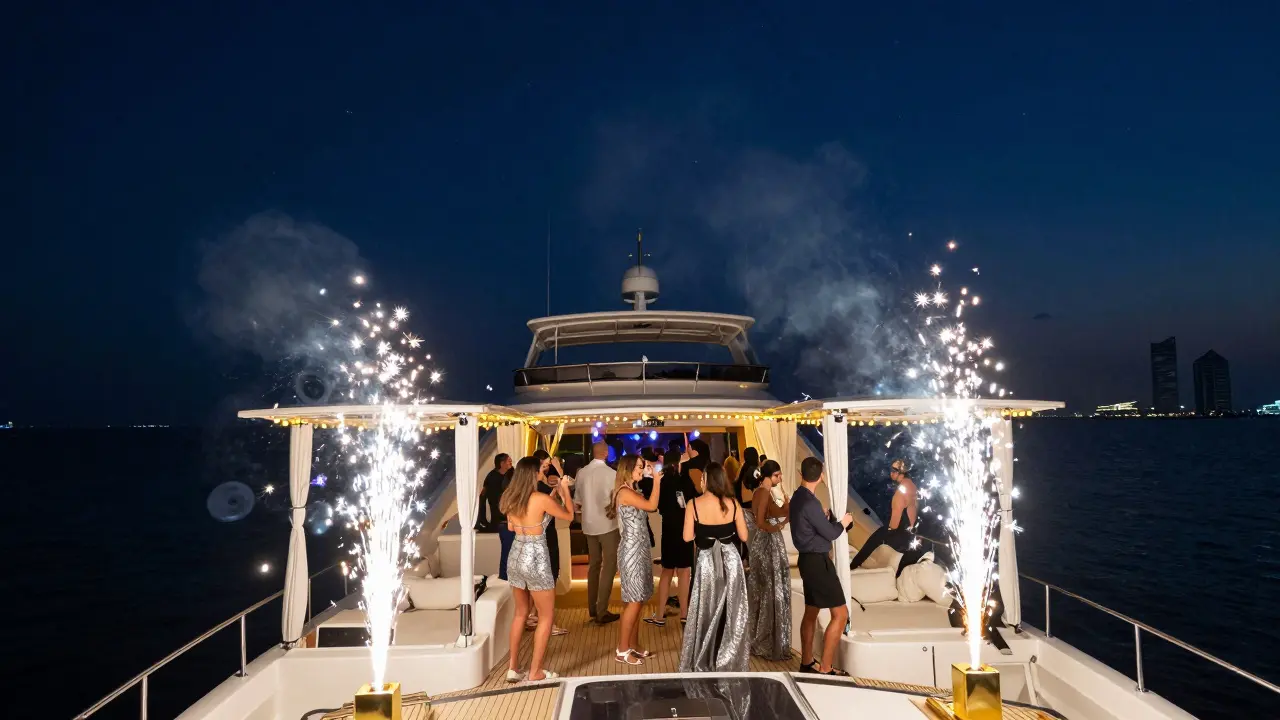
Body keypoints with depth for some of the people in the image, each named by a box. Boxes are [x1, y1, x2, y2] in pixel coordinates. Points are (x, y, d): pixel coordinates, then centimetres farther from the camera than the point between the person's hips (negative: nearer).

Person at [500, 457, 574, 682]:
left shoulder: (510, 498, 1)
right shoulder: (542, 499, -17)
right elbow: (569, 515, -2)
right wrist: (564, 491, 14)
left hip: (515, 557, 7)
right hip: (536, 559, -7)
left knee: (520, 612, 21)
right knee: (546, 616, 9)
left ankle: (513, 667, 22)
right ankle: (535, 671, 11)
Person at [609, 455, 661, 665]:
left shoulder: (634, 492, 15)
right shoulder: (624, 492, -15)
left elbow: (650, 508, 7)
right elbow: (652, 505, -21)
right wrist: (657, 480, -16)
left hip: (640, 549, 10)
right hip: (631, 549, -9)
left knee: (637, 600, 11)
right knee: (633, 600, -7)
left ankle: (633, 645, 18)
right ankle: (622, 650, 0)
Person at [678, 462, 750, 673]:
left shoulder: (694, 504, -12)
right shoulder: (732, 504, -8)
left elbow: (688, 537, -9)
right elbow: (744, 537, -3)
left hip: (706, 562, -1)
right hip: (731, 561, 1)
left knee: (705, 612, 13)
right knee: (731, 613, 13)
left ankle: (702, 662, 24)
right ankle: (729, 662, 22)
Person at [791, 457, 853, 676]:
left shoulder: (798, 498, 7)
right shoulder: (810, 502, -22)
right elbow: (830, 533, -15)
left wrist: (827, 519, 31)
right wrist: (842, 523, 3)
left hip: (809, 560, 10)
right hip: (817, 562, -10)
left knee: (811, 612, 18)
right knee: (840, 614, -4)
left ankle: (807, 663, 28)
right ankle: (825, 669, -1)